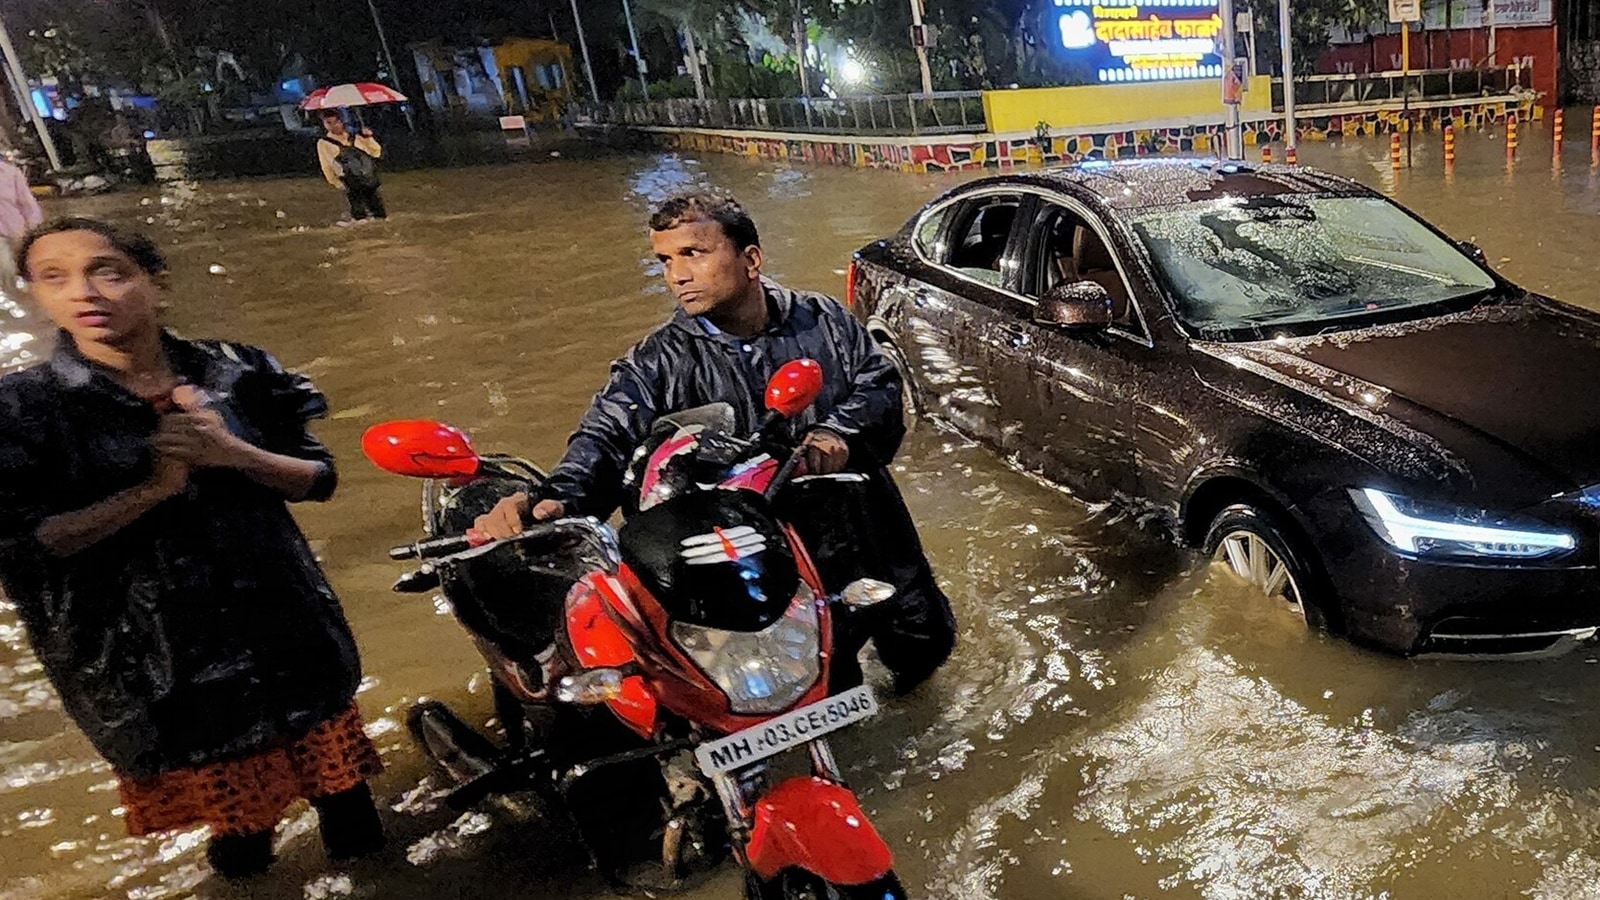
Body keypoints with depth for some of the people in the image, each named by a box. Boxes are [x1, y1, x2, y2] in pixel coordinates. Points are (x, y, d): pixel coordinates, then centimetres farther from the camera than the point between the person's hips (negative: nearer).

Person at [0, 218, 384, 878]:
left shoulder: (235, 373, -2)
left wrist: (234, 455, -18)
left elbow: (319, 478, 0)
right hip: (155, 662, -2)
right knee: (225, 796, 14)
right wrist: (156, 486, -21)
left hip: (282, 625, 2)